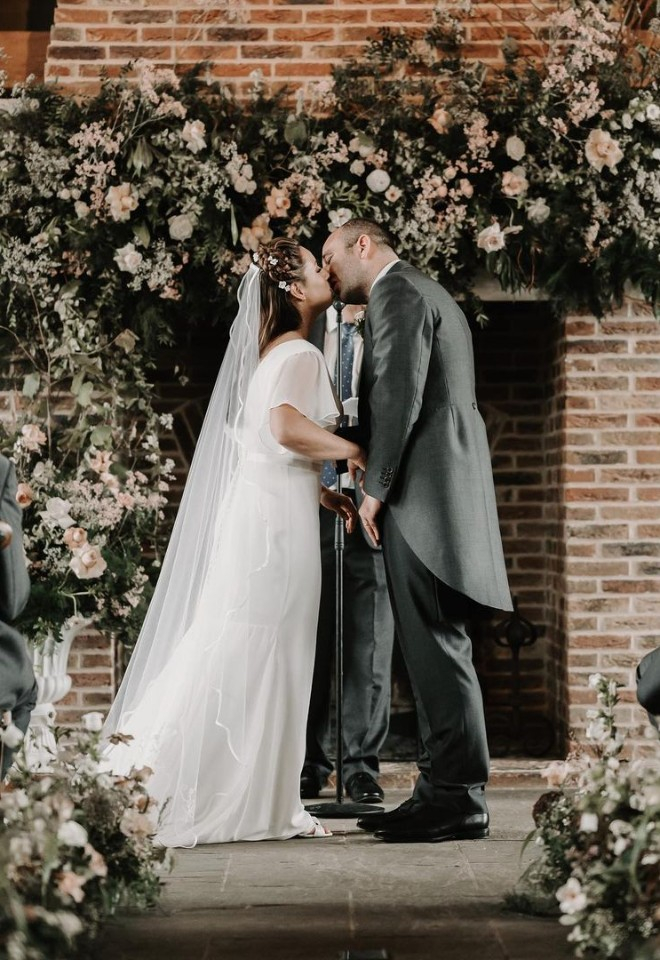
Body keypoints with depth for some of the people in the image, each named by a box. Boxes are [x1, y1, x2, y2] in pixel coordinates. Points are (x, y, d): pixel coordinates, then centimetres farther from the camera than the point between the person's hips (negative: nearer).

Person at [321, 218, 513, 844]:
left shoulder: (398, 294, -5)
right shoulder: (430, 295, 27)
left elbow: (399, 393, -15)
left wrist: (376, 487, -12)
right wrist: (371, 459, 17)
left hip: (421, 493, -10)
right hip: (443, 497, 10)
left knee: (435, 646, -11)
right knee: (432, 647, 9)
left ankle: (457, 799, -11)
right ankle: (444, 791, 11)